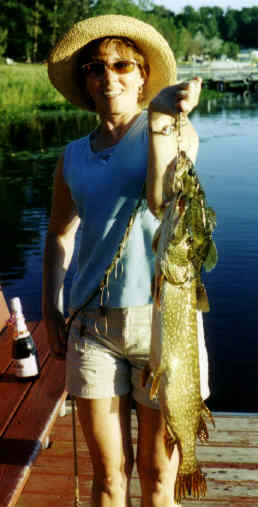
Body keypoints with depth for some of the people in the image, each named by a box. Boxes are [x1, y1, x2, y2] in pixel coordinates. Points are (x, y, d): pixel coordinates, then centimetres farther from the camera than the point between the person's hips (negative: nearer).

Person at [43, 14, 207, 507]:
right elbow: (59, 233, 22)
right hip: (92, 323, 3)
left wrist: (160, 121, -24)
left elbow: (164, 203, -18)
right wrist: (50, 310, 15)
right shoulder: (73, 157, 11)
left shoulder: (176, 130, 1)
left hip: (160, 316, -3)